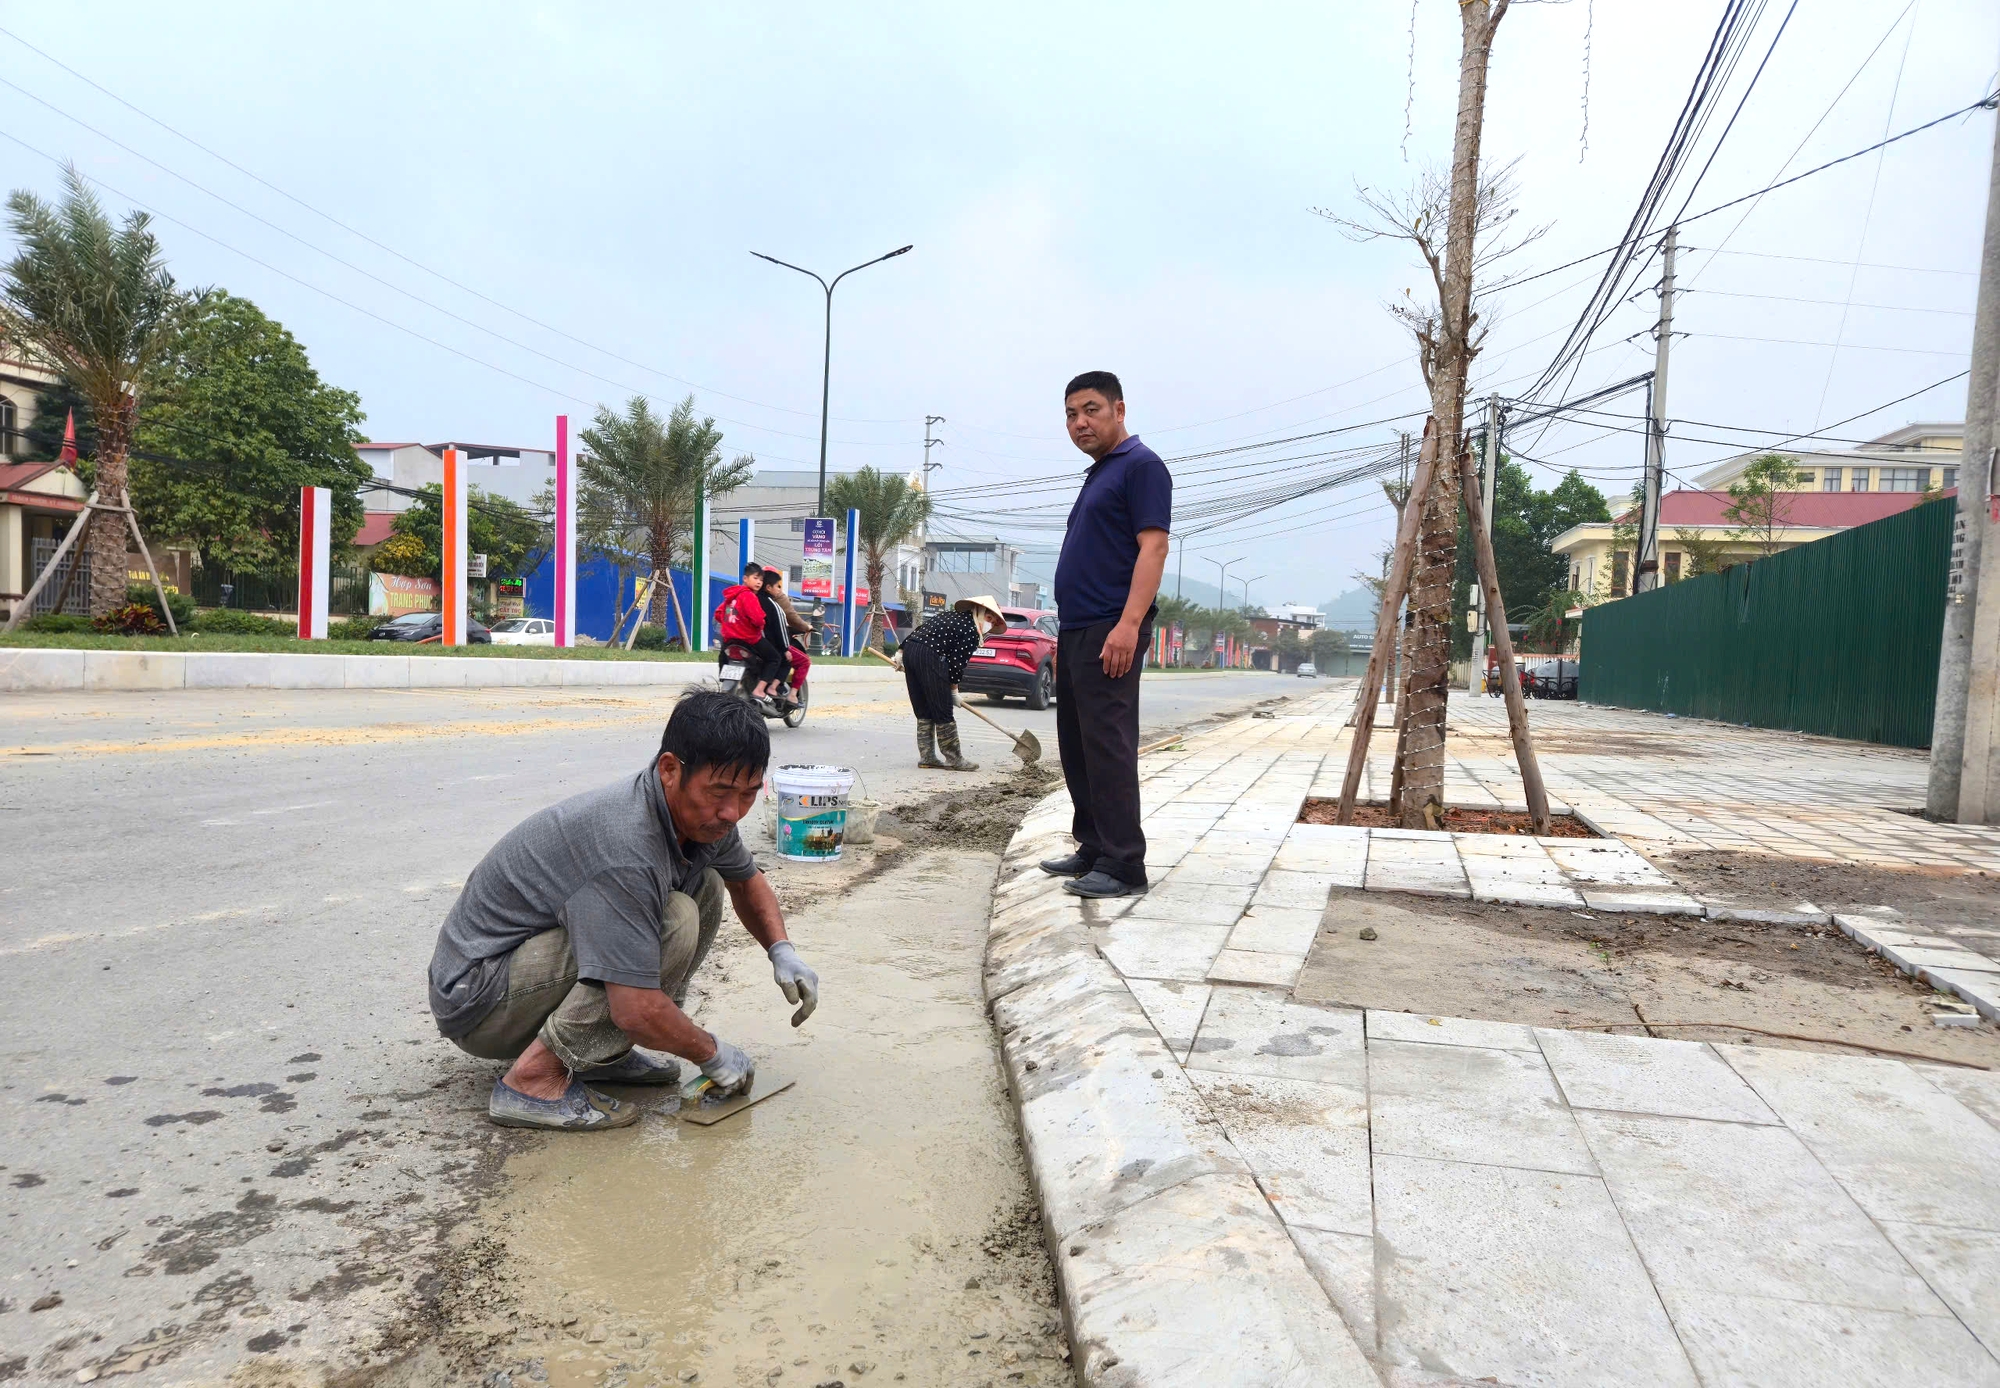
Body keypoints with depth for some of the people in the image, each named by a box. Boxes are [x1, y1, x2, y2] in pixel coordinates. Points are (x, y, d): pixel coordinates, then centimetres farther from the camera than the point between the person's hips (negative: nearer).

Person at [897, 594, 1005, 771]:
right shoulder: (971, 632, -1)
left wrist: (901, 651, 22)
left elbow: (918, 631, 21)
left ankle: (927, 756, 19)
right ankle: (954, 759, 7)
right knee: (943, 712, 0)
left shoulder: (952, 616, 24)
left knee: (923, 711, 15)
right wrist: (954, 689, 8)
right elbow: (957, 662, -3)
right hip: (929, 657, -9)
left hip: (909, 650, 9)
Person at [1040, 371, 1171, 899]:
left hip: (1110, 633, -10)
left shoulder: (1141, 466, -6)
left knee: (1107, 746, -10)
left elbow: (1153, 547, -16)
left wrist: (1129, 625, -26)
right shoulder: (1098, 474, 23)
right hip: (1076, 631, 10)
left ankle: (1123, 865, -6)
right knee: (1077, 748, 12)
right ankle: (1093, 850, 20)